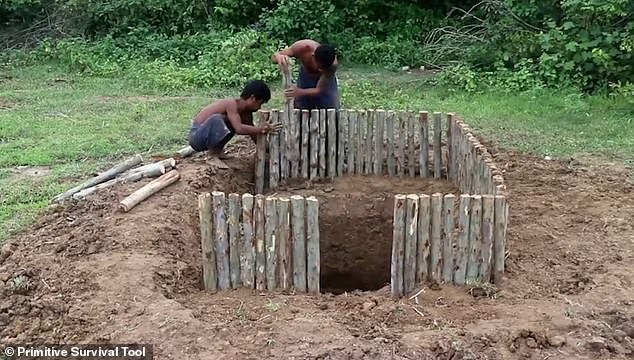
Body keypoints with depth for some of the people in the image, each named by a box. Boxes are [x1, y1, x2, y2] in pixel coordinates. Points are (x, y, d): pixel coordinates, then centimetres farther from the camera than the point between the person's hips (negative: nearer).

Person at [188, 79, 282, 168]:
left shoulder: (246, 112, 3)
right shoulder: (232, 103, -24)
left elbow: (253, 135, 11)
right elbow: (239, 129, -37)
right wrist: (261, 129, -37)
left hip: (205, 138, 9)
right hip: (196, 137, -9)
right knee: (216, 119, -35)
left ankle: (217, 150, 15)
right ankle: (213, 157, -17)